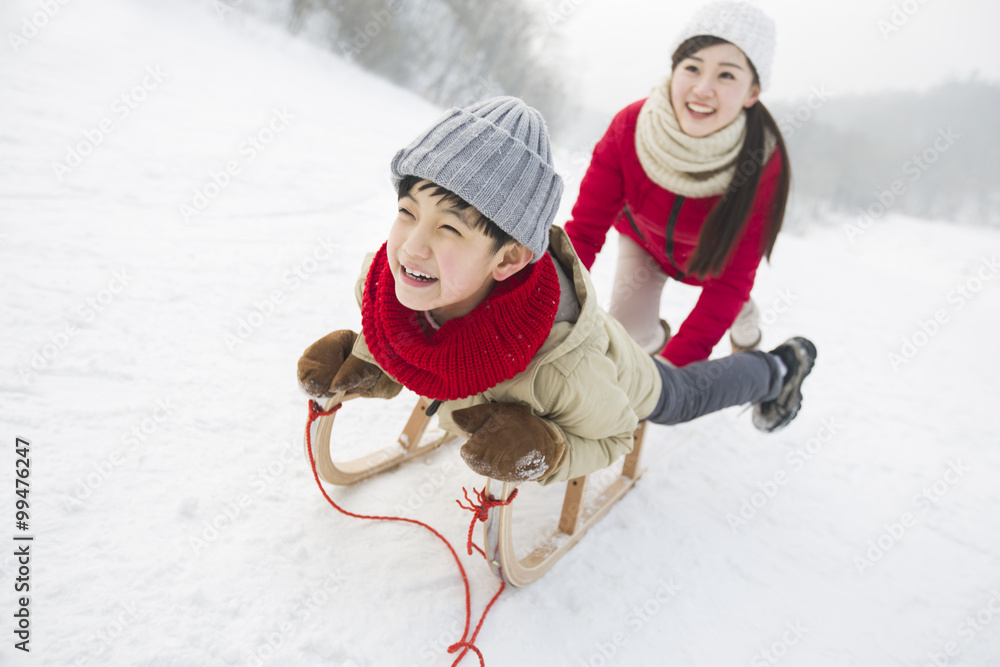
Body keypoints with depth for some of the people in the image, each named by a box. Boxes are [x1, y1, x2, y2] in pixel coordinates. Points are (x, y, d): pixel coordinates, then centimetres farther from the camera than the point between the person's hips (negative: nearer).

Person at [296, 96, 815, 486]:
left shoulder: (560, 371, -49)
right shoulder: (382, 280, -35)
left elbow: (612, 436, -27)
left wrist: (543, 455, -43)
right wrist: (358, 364, -29)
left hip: (620, 380, -4)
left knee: (691, 393, 25)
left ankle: (780, 368, 56)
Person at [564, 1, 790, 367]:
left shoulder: (763, 162, -37)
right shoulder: (630, 128, -36)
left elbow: (731, 278, -33)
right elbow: (585, 230, -33)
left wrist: (678, 361, -41)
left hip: (716, 250, 0)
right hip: (644, 236, 0)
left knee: (733, 302, 24)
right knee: (628, 331, -4)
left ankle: (747, 331, 64)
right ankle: (656, 340, 35)